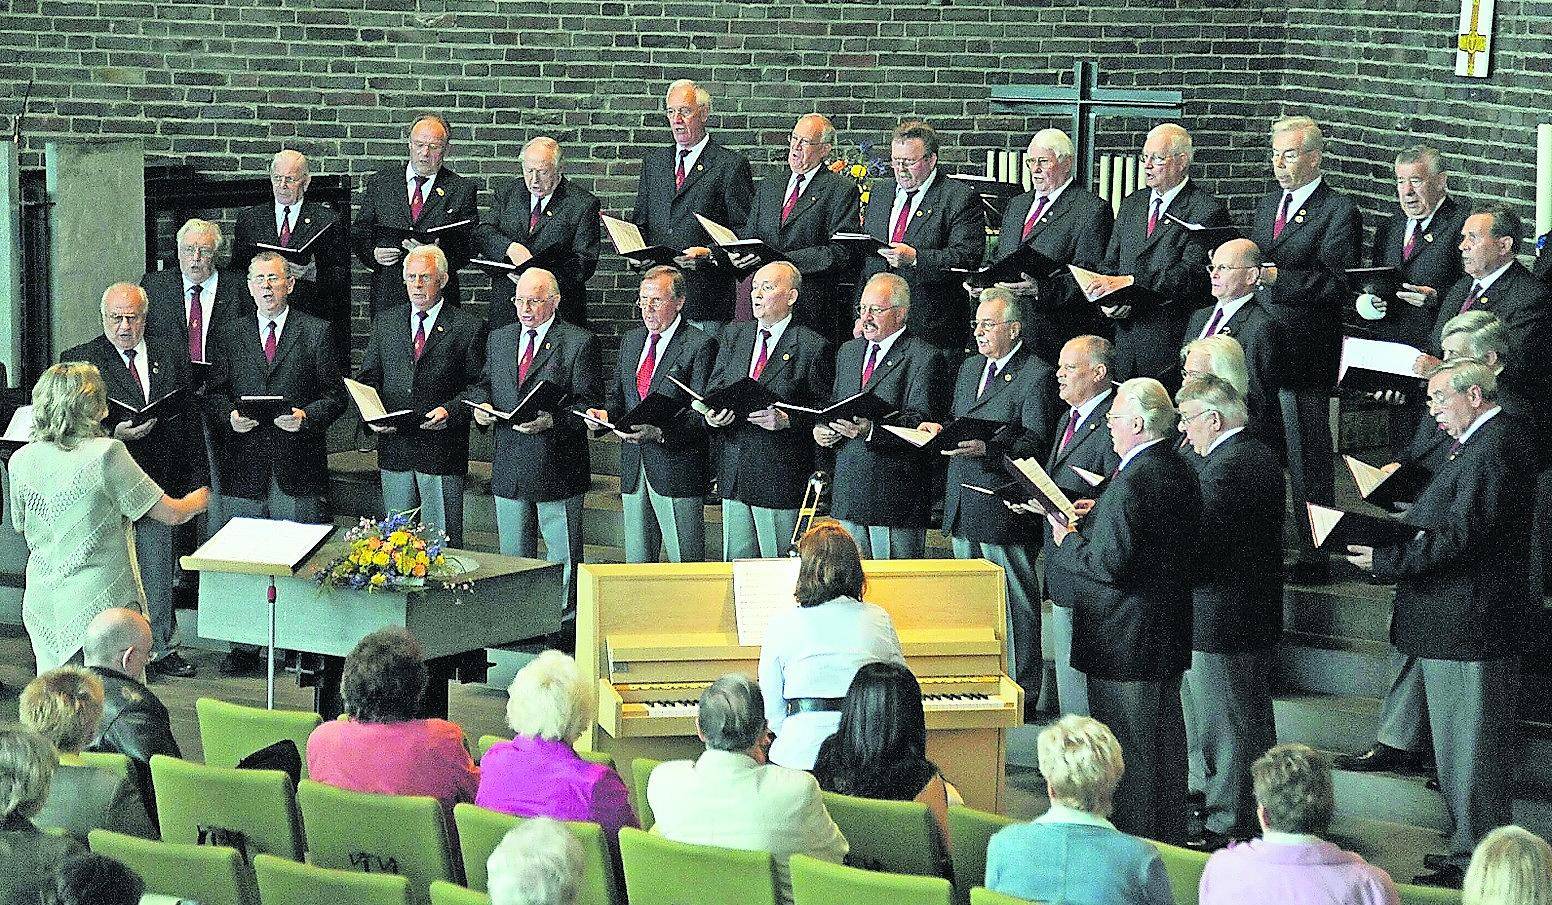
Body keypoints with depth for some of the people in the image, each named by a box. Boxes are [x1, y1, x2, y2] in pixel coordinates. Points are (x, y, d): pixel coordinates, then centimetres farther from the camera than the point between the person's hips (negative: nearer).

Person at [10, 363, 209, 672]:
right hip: (102, 599, -5)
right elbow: (171, 514, -7)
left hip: (43, 604, 5)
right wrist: (197, 500, 15)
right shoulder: (106, 454, -14)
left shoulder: (22, 460, 0)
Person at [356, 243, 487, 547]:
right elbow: (367, 377, 13)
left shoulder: (468, 328, 1)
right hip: (394, 448, 4)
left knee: (443, 541, -1)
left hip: (443, 451, -3)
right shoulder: (385, 322, 13)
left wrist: (449, 411, -17)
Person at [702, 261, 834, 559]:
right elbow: (713, 389, 13)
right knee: (736, 560, 9)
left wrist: (786, 420, -21)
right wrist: (712, 415, -9)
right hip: (733, 472, 5)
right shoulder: (734, 335, 12)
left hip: (779, 475, -5)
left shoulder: (813, 347, -5)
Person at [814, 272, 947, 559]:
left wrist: (871, 431, -31)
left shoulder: (924, 357, -7)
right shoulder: (848, 352, 18)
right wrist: (821, 428, 0)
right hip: (847, 492, 7)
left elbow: (920, 421, -16)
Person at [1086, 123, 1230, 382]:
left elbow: (1194, 273, -17)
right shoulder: (1131, 205, 17)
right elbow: (1109, 264, 19)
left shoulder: (1206, 210, -6)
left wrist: (1129, 281, -24)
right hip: (1125, 337, 6)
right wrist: (1106, 301, -3)